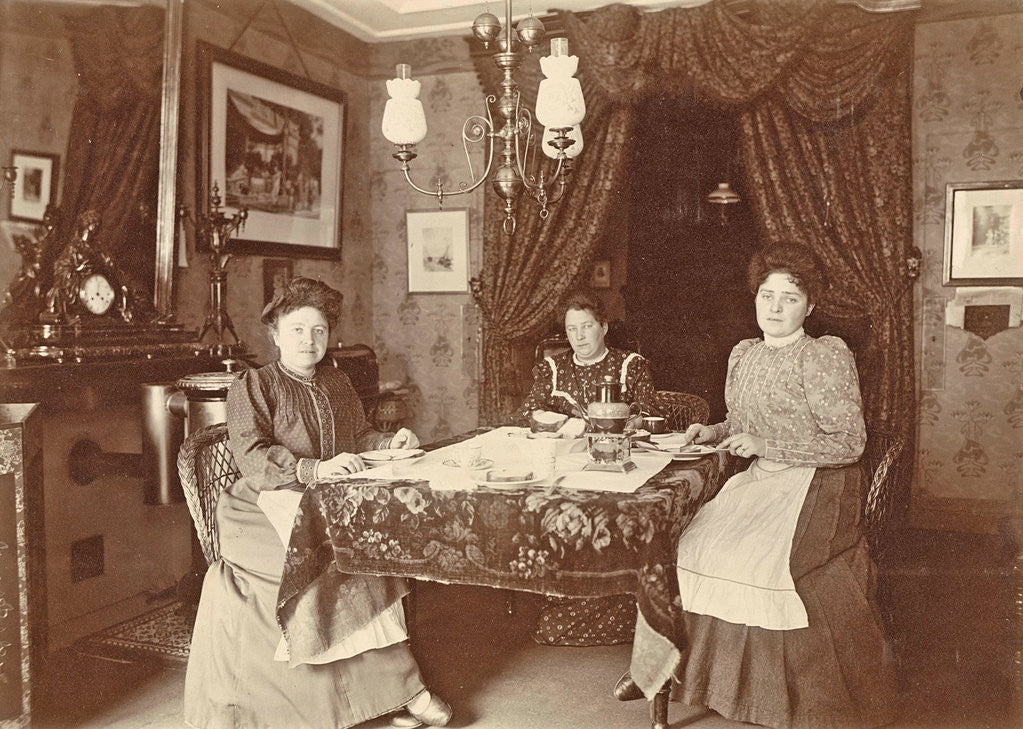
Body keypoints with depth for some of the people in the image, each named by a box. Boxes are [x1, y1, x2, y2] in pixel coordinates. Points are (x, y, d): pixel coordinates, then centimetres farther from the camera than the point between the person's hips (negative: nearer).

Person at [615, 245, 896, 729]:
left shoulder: (825, 356, -9)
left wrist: (764, 445, -16)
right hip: (758, 483, 6)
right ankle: (659, 665, 5)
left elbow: (849, 443, -13)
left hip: (815, 485, -6)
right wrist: (715, 431, 5)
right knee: (689, 545, -11)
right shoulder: (743, 354, 12)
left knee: (764, 562, -28)